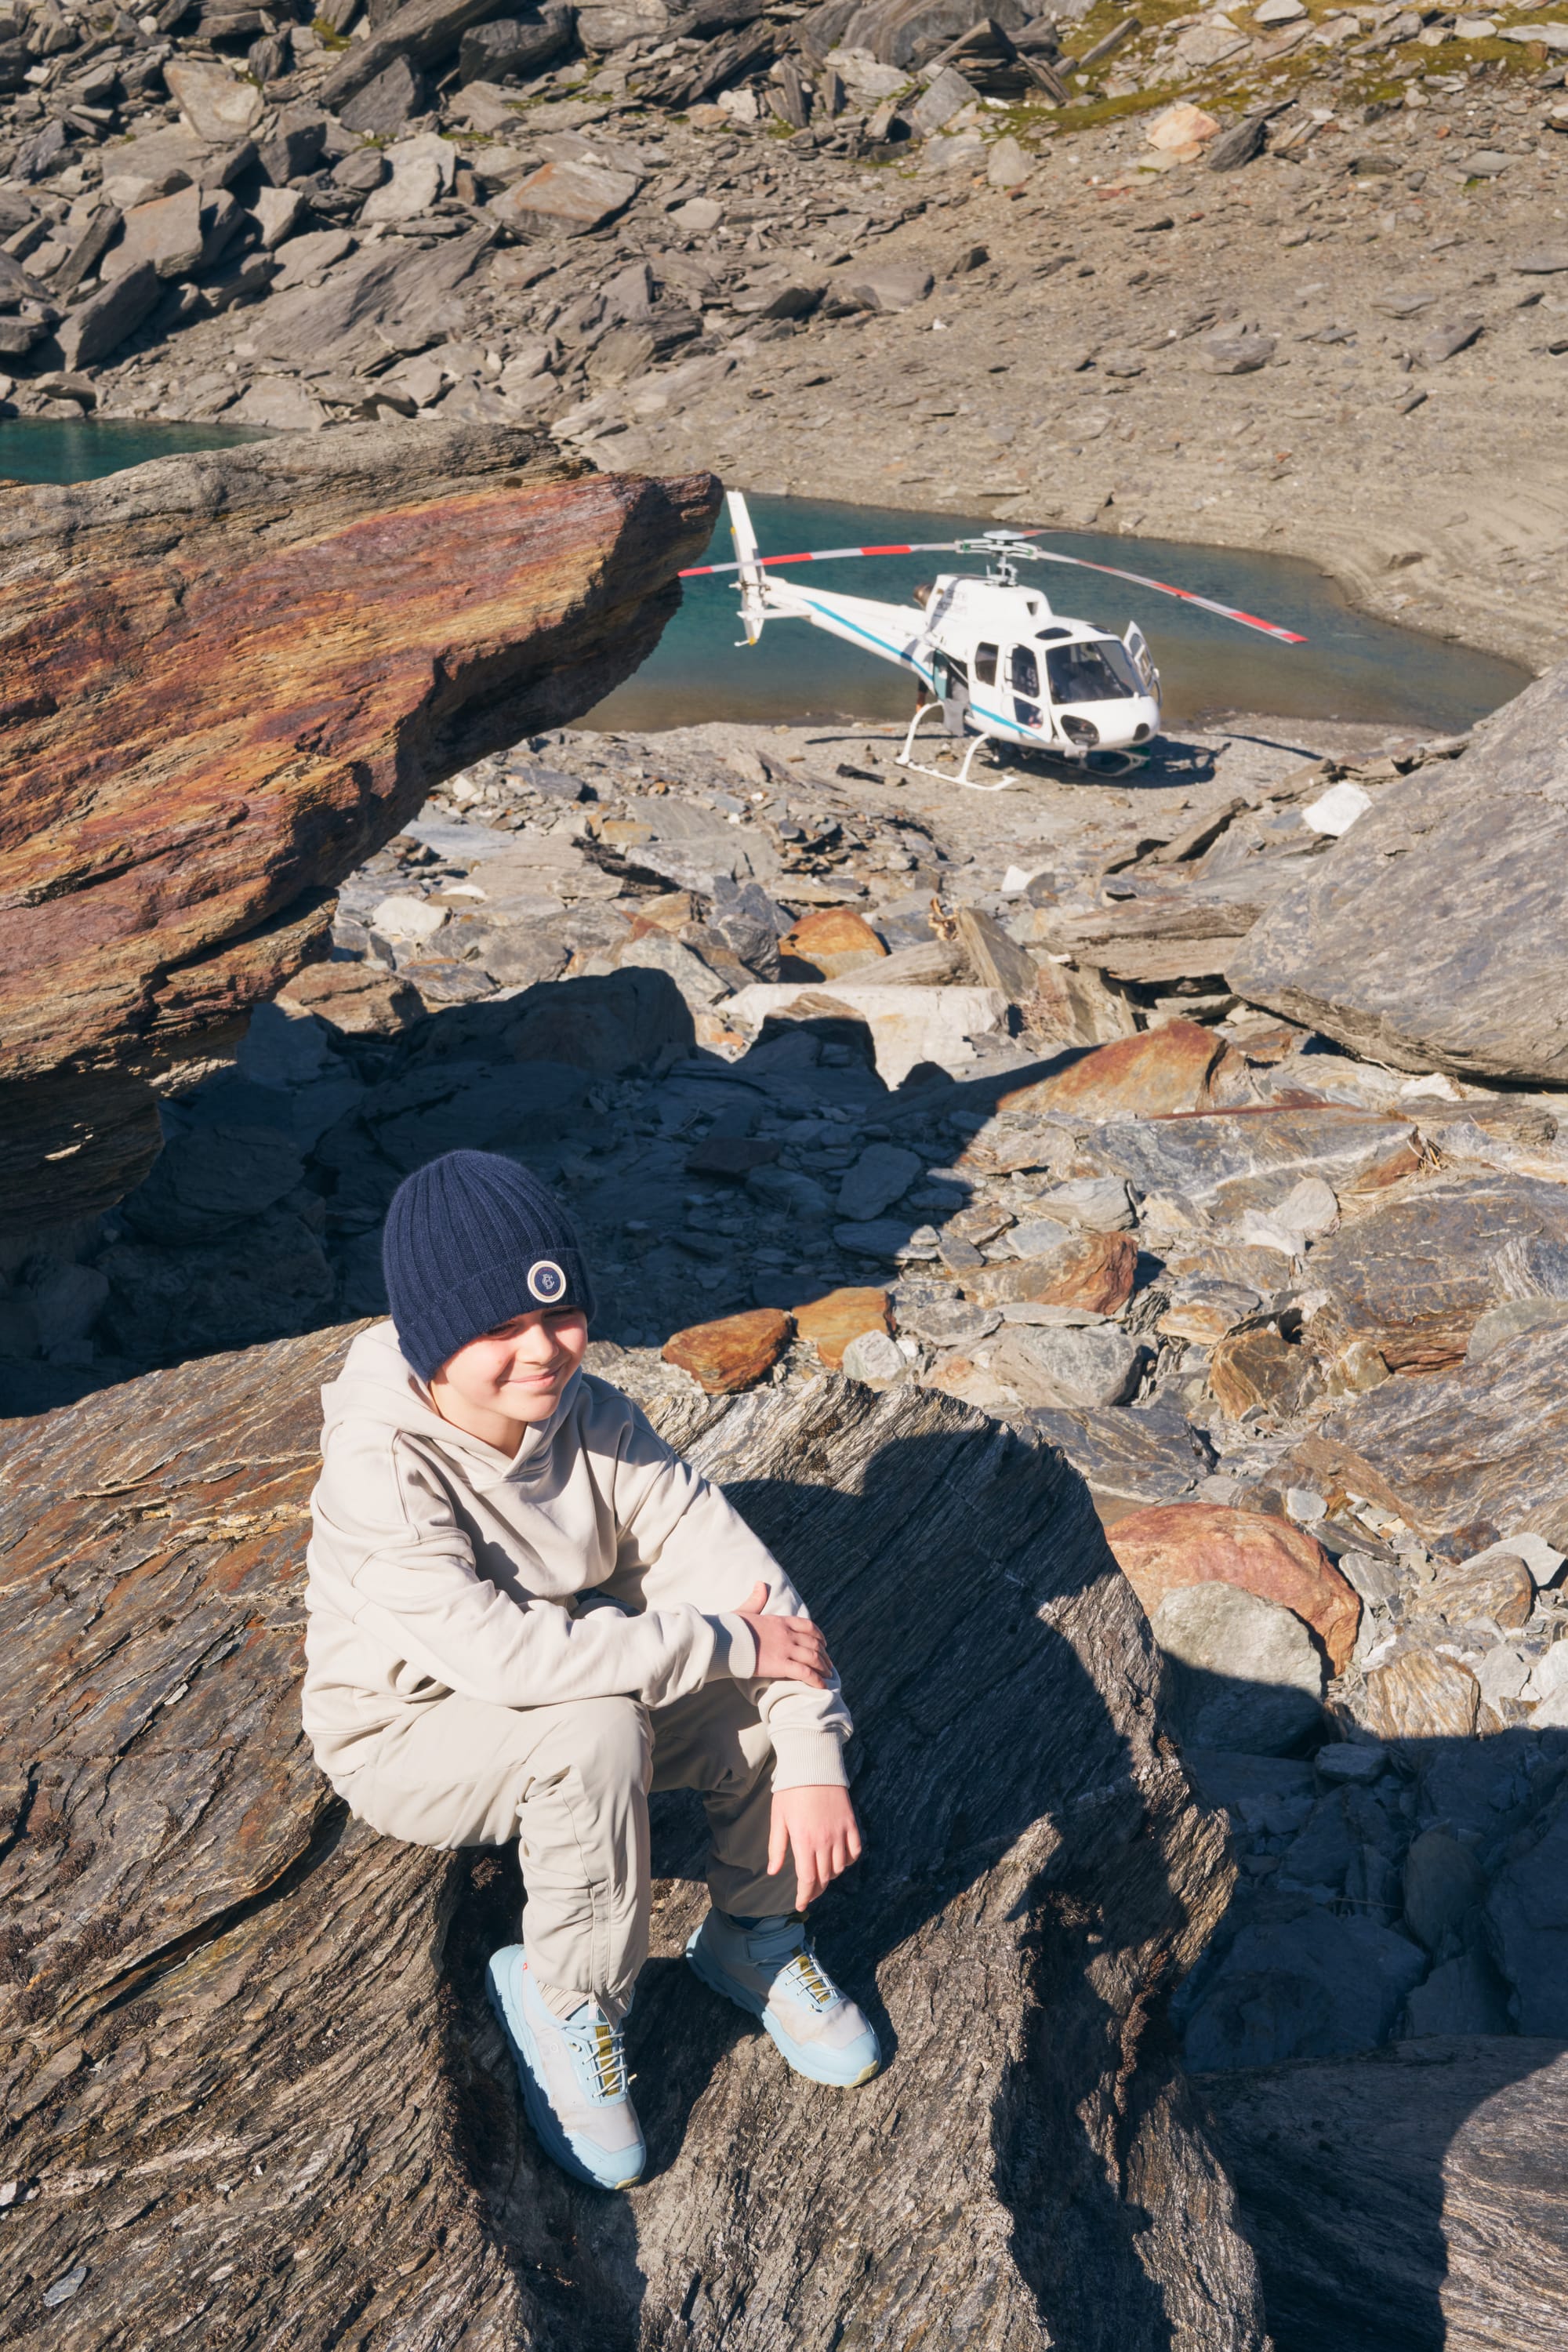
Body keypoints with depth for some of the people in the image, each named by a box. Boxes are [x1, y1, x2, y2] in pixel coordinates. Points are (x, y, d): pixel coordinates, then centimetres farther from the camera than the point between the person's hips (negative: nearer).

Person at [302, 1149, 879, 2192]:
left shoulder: (592, 1416, -14)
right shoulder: (381, 1469, -30)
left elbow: (733, 1567, -18)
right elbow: (501, 1651, -39)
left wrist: (810, 1762, -28)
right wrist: (730, 1642, -33)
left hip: (565, 1698, 5)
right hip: (408, 1739, -5)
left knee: (788, 1682, -17)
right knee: (597, 1724, -35)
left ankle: (754, 1933, 8)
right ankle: (566, 2001, -9)